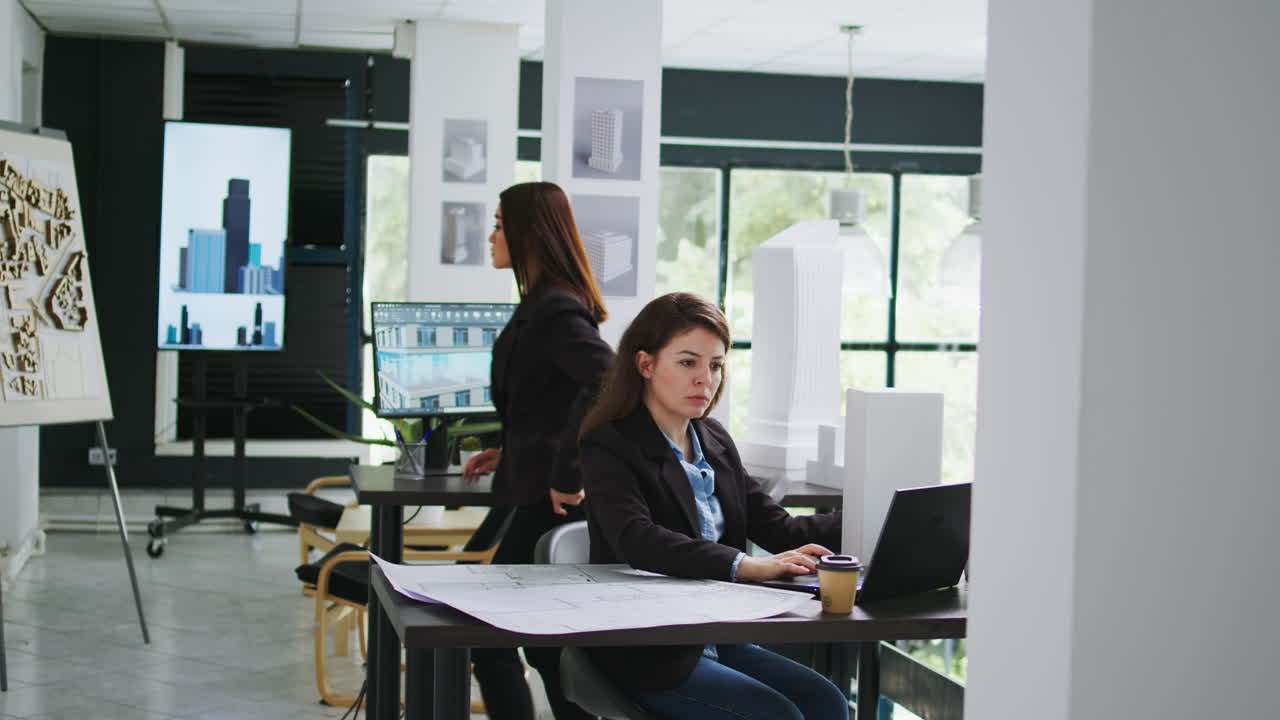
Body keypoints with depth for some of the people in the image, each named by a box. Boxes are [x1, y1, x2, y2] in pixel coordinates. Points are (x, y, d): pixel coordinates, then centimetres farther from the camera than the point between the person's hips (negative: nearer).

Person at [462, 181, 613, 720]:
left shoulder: (554, 311, -17)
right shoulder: (546, 303, 14)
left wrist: (568, 474, -26)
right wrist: (512, 451, 18)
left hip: (549, 501, -10)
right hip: (545, 493, 10)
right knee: (545, 641, 15)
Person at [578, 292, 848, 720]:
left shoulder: (714, 441, 12)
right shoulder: (610, 448, -12)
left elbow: (777, 529, 7)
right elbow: (637, 541, -30)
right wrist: (746, 567, -42)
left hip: (715, 637, 7)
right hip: (643, 656, -7)